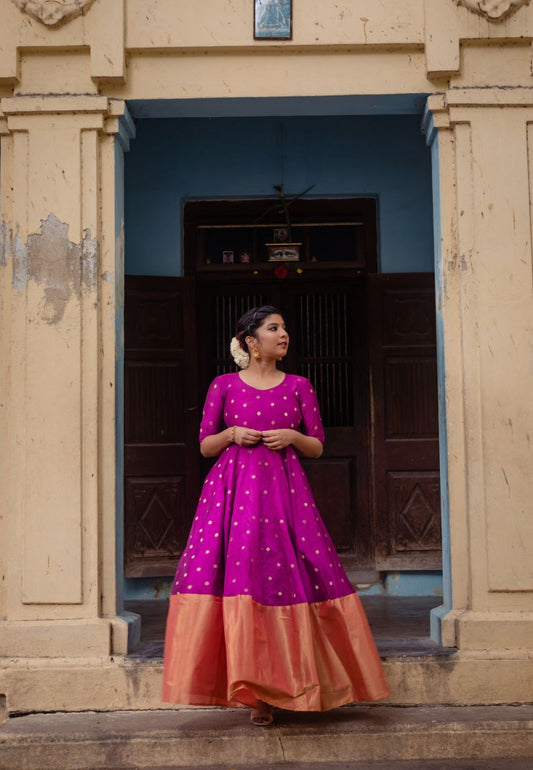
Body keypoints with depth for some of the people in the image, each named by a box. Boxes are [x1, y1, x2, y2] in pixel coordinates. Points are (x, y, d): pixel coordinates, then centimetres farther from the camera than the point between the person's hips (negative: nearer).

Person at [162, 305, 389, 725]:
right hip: (234, 487, -1)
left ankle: (270, 687, 9)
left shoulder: (299, 386, 10)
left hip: (284, 489, 1)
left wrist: (291, 436, -7)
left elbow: (317, 447, 12)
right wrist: (232, 433, -9)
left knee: (284, 577, -5)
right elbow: (205, 445, 10)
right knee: (237, 575, -10)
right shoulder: (224, 385, 8)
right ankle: (252, 689, 0)